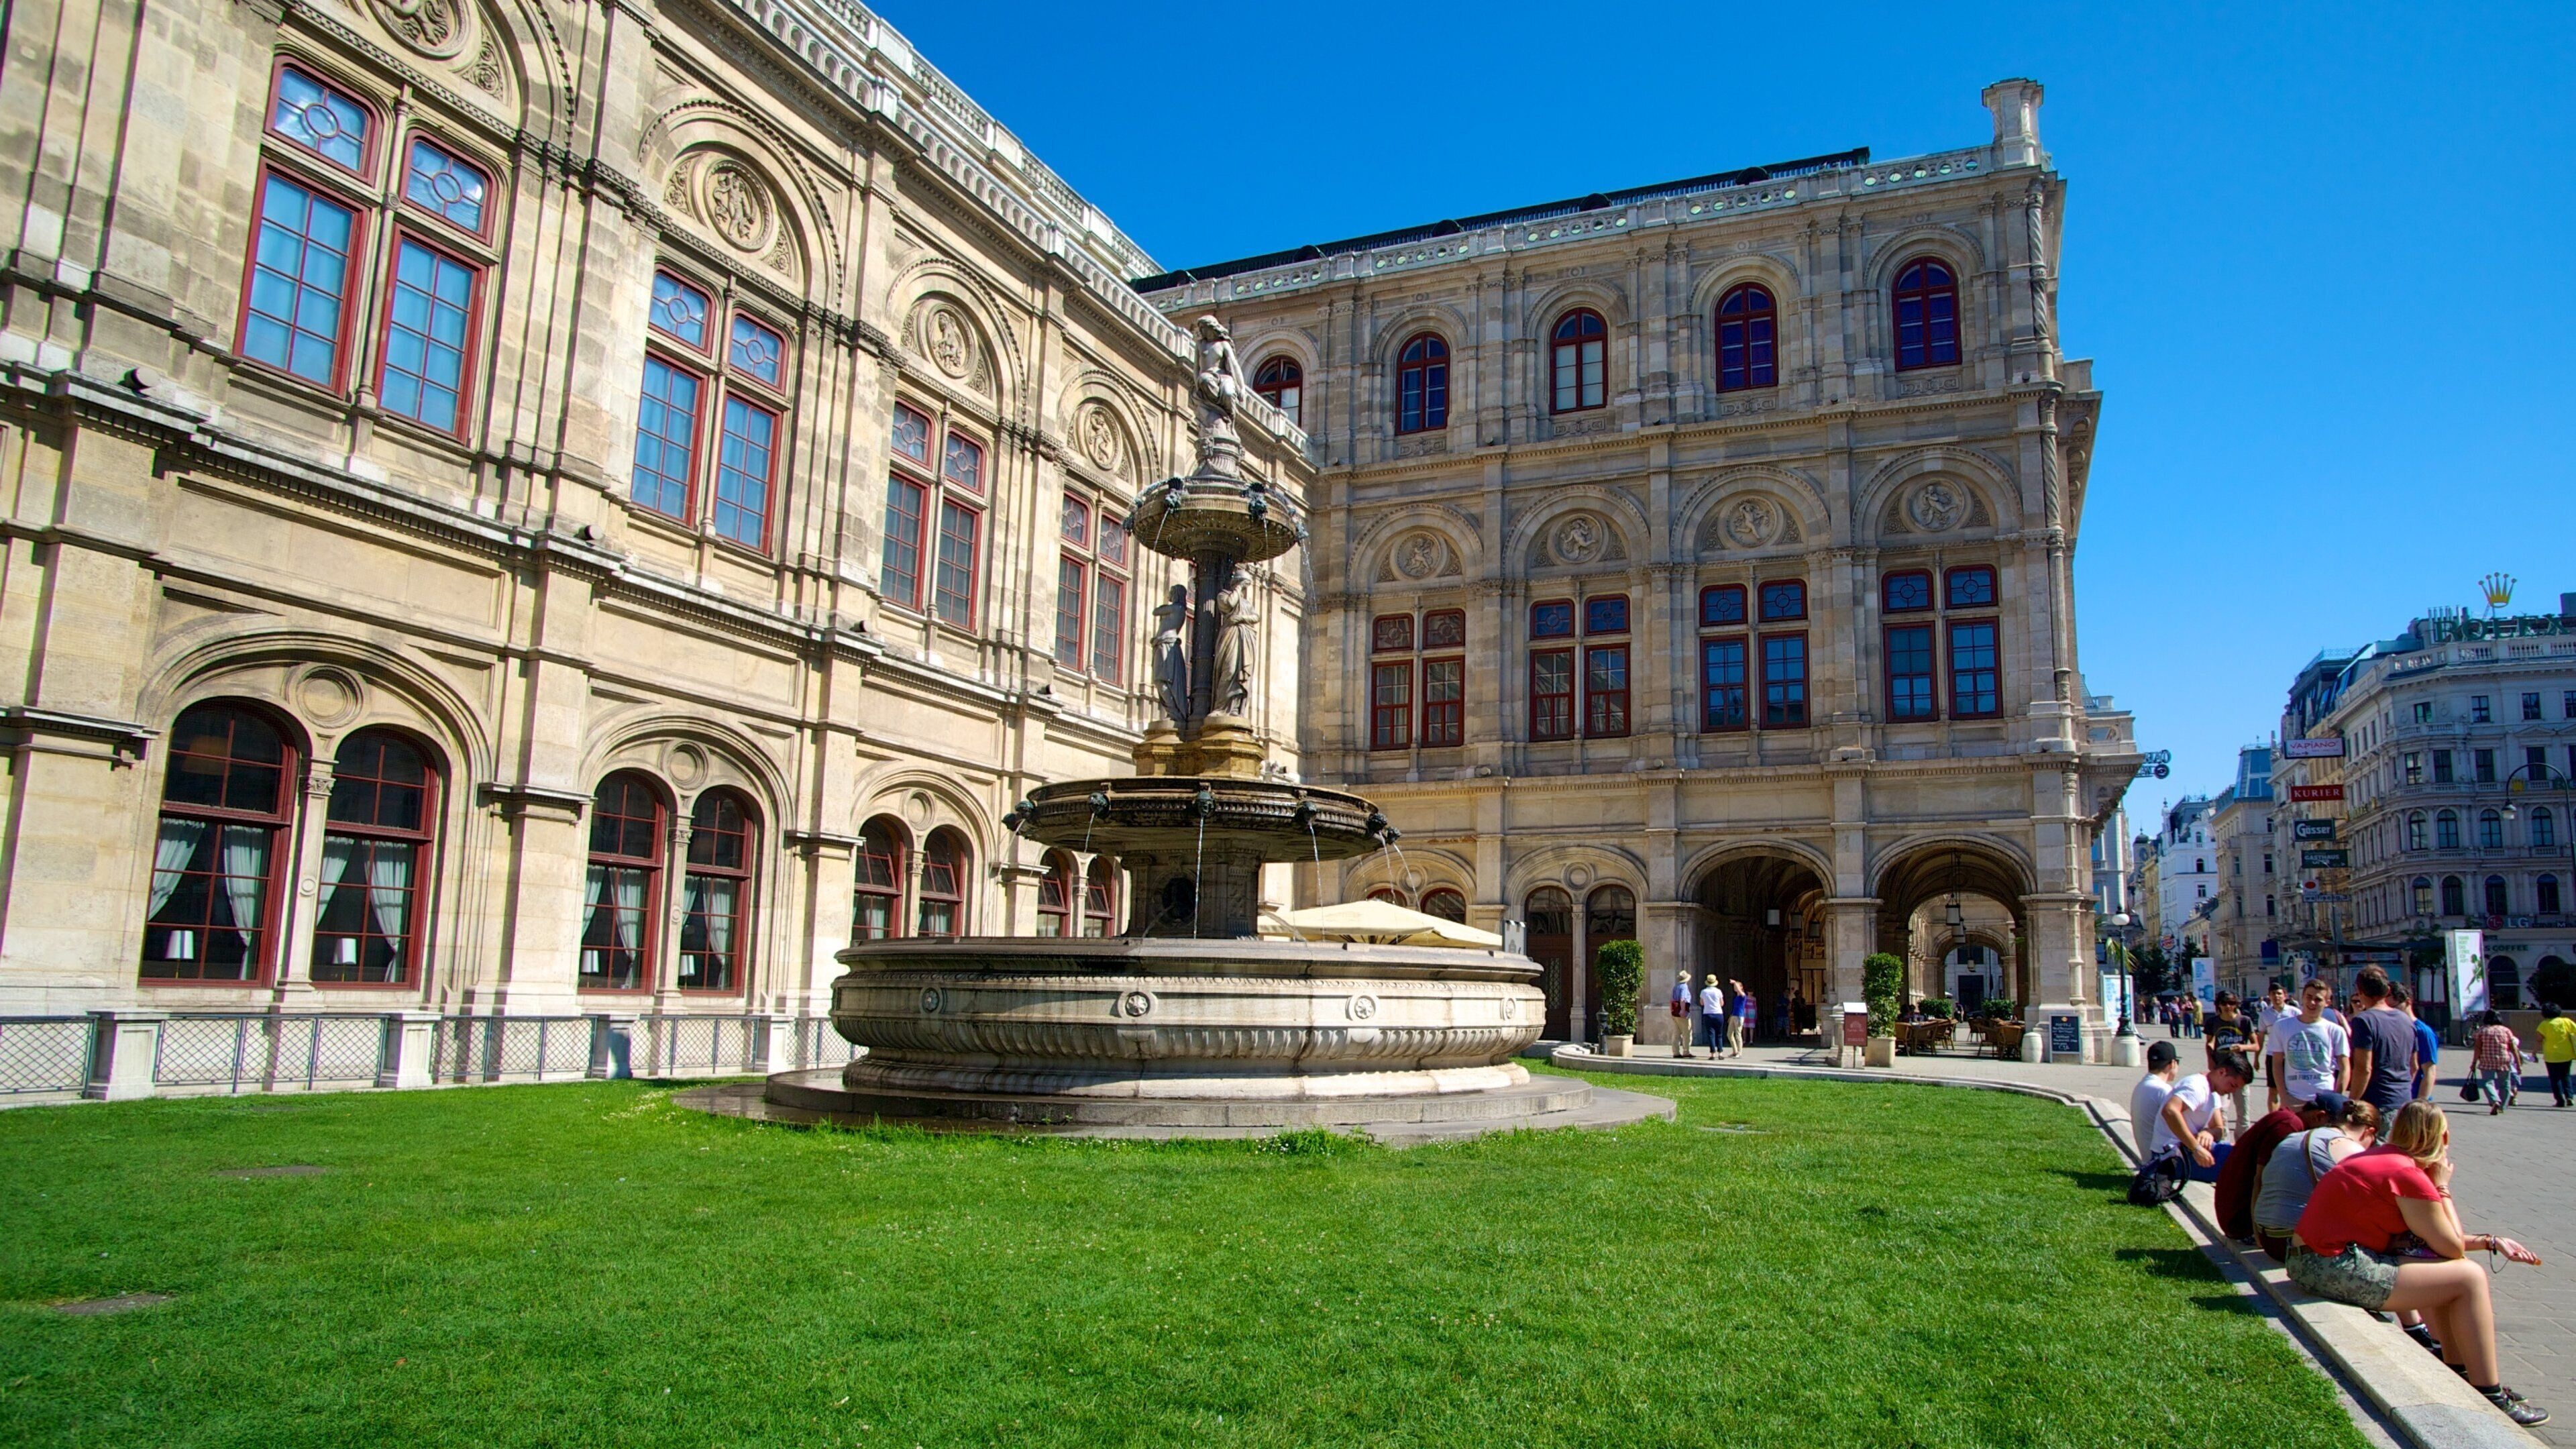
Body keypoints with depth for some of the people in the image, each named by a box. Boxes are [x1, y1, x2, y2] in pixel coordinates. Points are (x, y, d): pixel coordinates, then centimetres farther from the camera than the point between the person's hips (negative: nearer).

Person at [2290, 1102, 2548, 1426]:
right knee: (2469, 1278, -2)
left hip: (2310, 1262, 10)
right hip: (2336, 1270, -10)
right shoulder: (2409, 1175, -14)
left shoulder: (2380, 1159, 15)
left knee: (2443, 1270, 27)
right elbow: (2453, 1247, -2)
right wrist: (2442, 1187, 5)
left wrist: (2491, 1241, 23)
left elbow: (2437, 1239, 23)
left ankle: (2459, 1372, 36)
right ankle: (2490, 1398, 8)